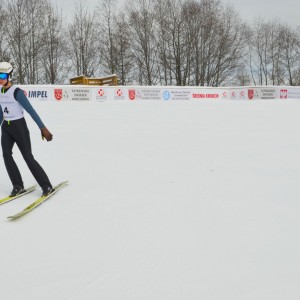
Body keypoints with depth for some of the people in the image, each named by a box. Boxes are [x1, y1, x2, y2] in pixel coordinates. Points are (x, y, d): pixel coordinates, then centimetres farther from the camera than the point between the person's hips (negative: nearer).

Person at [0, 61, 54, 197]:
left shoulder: (17, 92, -17)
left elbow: (31, 110, -20)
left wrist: (43, 128, -23)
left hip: (19, 126, -6)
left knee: (28, 157, -5)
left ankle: (47, 186, 7)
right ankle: (18, 186, -2)